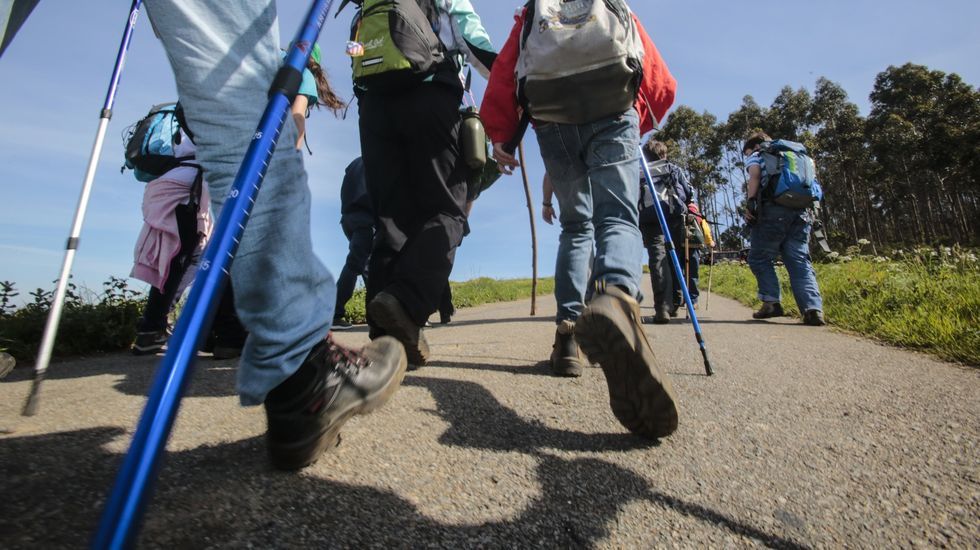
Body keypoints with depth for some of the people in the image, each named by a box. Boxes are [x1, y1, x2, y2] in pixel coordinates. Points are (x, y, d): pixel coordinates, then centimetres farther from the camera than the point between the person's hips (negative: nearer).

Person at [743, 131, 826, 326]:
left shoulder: (756, 156, 16)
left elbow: (755, 174, -6)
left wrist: (750, 203, -8)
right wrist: (809, 207, 22)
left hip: (773, 211, -5)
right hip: (801, 213, 6)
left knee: (759, 258, 3)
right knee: (800, 262, 0)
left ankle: (771, 302, -6)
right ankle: (813, 308, -14)